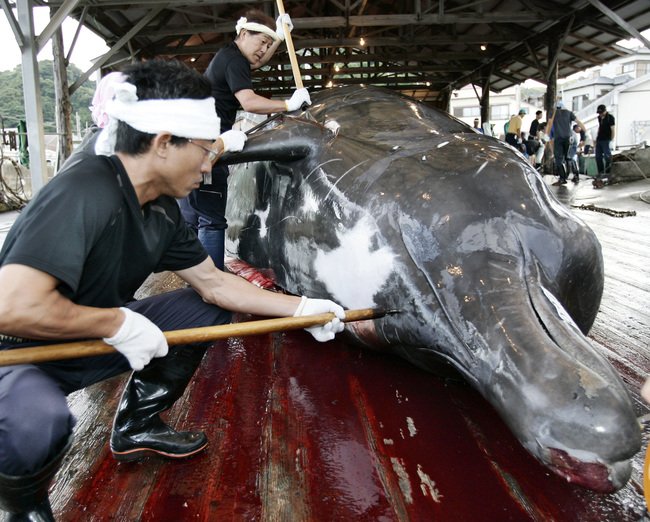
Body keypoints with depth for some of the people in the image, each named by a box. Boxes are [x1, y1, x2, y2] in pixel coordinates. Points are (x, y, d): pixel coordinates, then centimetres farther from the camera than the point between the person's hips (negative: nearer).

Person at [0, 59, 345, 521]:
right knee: (40, 422, -41)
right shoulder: (86, 193, -32)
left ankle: (137, 428, 20)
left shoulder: (162, 210, -2)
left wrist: (302, 308, 4)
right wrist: (118, 322, -28)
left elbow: (213, 282, 5)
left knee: (210, 309, 5)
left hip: (88, 342, 8)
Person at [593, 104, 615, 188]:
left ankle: (607, 173, -3)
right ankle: (600, 172, 15)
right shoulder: (599, 117, 13)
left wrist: (611, 140, -15)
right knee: (598, 157, 7)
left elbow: (613, 130, -9)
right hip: (599, 140, 7)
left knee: (607, 157, -6)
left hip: (606, 140, -7)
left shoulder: (610, 118, -7)